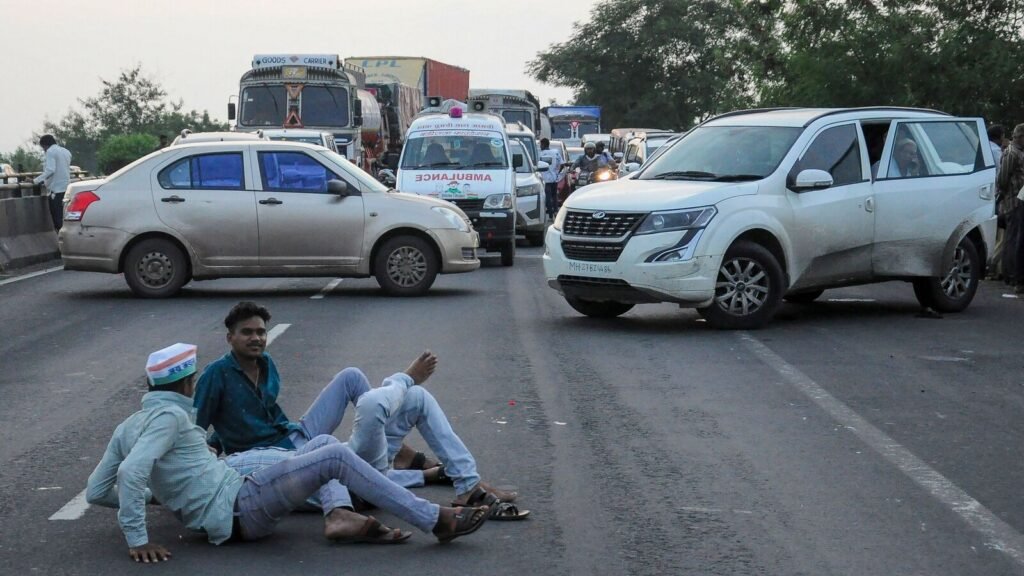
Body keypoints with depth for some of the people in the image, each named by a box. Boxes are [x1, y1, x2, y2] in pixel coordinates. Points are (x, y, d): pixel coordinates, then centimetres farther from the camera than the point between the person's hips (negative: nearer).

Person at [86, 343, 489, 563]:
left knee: (324, 444, 17)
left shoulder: (129, 426, 15)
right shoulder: (169, 415, -11)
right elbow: (131, 473, -25)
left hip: (233, 511, 10)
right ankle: (436, 521, -20)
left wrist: (160, 495, 24)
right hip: (238, 508, -10)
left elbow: (96, 491, 19)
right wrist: (137, 539, -26)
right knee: (336, 456, -18)